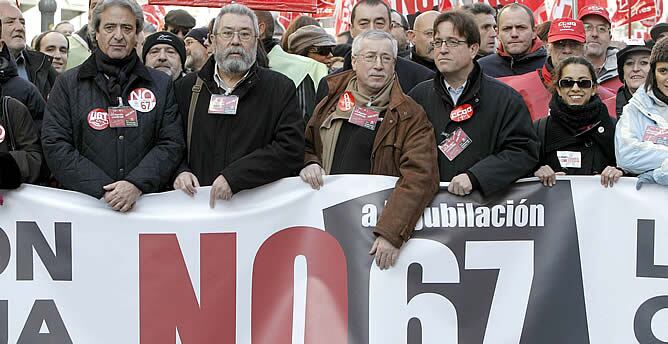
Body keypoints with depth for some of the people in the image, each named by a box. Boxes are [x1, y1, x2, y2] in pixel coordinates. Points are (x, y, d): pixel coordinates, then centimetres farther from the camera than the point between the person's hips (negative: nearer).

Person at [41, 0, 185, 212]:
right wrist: (103, 189, -9)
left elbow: (171, 144, 6)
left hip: (149, 201, 0)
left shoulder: (161, 84, 14)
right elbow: (55, 145, 2)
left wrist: (137, 184, -11)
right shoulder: (67, 85, 11)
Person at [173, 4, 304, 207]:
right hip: (199, 204, 3)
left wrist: (234, 176, -13)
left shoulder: (281, 89, 6)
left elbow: (291, 149, -5)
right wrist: (180, 171, -3)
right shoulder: (186, 87, 15)